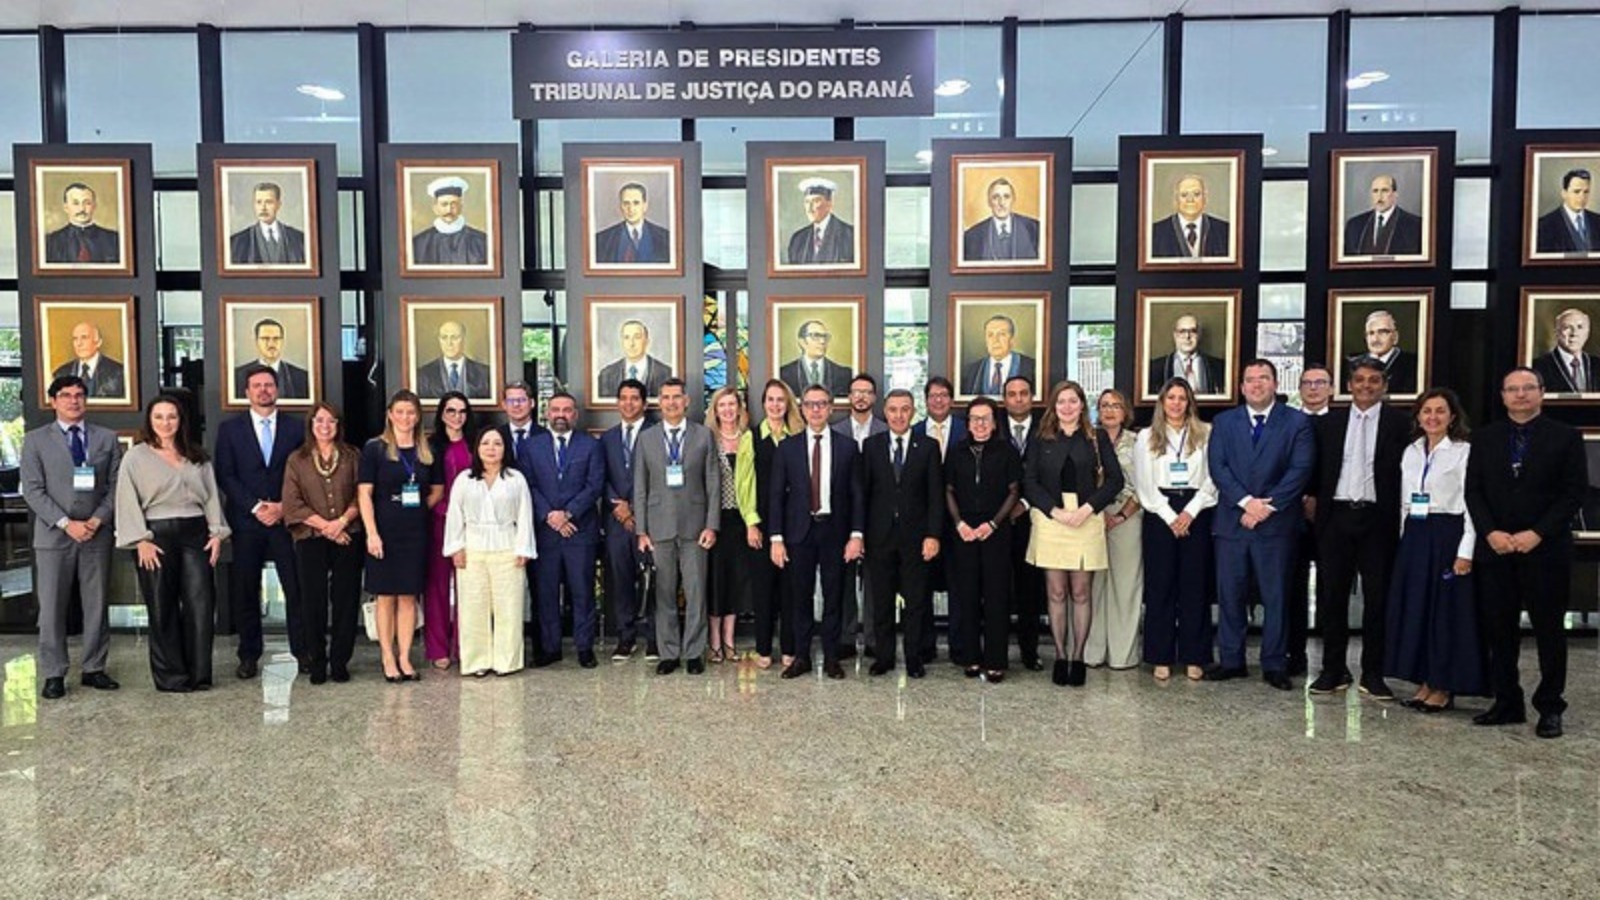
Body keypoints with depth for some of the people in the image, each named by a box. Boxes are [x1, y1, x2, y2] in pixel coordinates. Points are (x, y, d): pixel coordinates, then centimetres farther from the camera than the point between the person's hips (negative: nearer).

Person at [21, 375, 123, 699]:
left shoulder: (107, 438, 8)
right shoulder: (35, 440, 4)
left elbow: (116, 485, 4)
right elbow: (32, 490, -3)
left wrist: (97, 519, -10)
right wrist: (66, 523, -13)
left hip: (97, 534, 1)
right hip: (53, 535, -1)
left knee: (96, 605, 6)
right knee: (52, 607, 2)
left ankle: (94, 669, 14)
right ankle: (53, 674, 10)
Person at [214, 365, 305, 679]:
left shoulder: (296, 427, 9)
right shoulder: (230, 428, 9)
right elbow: (225, 475, 1)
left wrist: (283, 506, -7)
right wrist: (255, 507, -9)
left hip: (286, 519, 0)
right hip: (246, 521, 0)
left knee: (297, 588, -3)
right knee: (245, 591, 3)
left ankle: (303, 652, 4)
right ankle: (249, 655, 12)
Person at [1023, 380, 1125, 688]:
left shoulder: (1097, 438, 6)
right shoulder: (1040, 441, 8)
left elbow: (1114, 479, 1)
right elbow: (1029, 482, 1)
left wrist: (1087, 509, -11)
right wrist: (1056, 511, -10)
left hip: (1086, 521, -1)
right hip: (1050, 521, 1)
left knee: (1080, 593, 2)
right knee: (1056, 593, 3)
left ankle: (1078, 657, 9)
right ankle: (1060, 657, 10)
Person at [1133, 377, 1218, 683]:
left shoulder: (1205, 434, 7)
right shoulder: (1147, 437, 8)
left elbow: (1212, 479, 1)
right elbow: (1144, 485, 2)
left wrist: (1190, 513, -10)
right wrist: (1170, 517, -7)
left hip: (1196, 514, 0)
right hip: (1159, 514, 0)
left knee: (1195, 585, 2)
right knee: (1160, 586, 1)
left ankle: (1193, 657, 9)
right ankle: (1161, 657, 7)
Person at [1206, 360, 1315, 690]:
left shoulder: (1297, 422, 5)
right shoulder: (1224, 422, 11)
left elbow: (1301, 469, -5)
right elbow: (1218, 466, 0)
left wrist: (1268, 505, -13)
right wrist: (1246, 501, -13)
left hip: (1277, 523, -2)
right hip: (1231, 520, 2)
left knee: (1276, 597, 3)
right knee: (1230, 595, 5)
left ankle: (1274, 665, 13)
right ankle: (1231, 660, 15)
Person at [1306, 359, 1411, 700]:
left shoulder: (1399, 423, 2)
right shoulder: (1328, 423, 10)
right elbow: (1316, 470, 11)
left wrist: (1400, 516, -7)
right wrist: (1315, 503, 2)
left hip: (1378, 519, -2)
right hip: (1335, 517, 2)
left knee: (1377, 597, 4)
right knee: (1331, 595, 5)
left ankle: (1373, 674, 14)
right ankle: (1333, 670, 14)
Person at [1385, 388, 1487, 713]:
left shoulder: (1463, 451, -6)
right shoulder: (1411, 451, 11)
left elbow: (1471, 503, -11)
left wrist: (1465, 551, -16)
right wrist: (1406, 539, 10)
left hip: (1447, 536, -6)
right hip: (1414, 537, 6)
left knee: (1447, 610, 1)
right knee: (1414, 608, 8)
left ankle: (1444, 688, 11)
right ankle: (1424, 682, 18)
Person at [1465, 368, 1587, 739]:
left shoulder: (1566, 437, 1)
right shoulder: (1485, 438, 9)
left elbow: (1574, 492, -4)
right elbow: (1474, 491, 6)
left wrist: (1537, 534, -13)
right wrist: (1491, 533, -8)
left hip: (1546, 550, -2)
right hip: (1495, 549, 3)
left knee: (1549, 631, 4)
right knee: (1499, 630, 5)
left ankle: (1550, 708, 14)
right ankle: (1507, 704, 15)